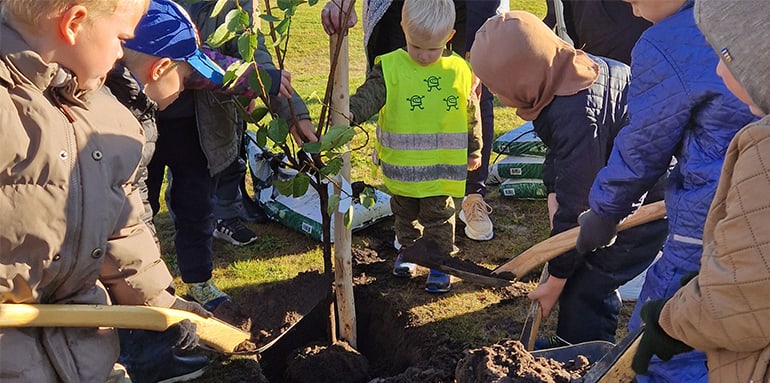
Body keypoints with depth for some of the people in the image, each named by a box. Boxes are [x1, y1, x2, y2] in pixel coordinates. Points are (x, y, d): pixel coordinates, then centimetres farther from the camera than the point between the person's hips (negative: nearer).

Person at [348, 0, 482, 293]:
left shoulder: (460, 72, -5)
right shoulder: (390, 67, -12)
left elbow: (471, 114, 6)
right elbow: (369, 96, -18)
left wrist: (474, 149, 15)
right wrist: (350, 112, -40)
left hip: (442, 166, 0)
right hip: (402, 166, 1)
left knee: (438, 217, 11)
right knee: (405, 214, 21)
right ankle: (408, 249, 44)